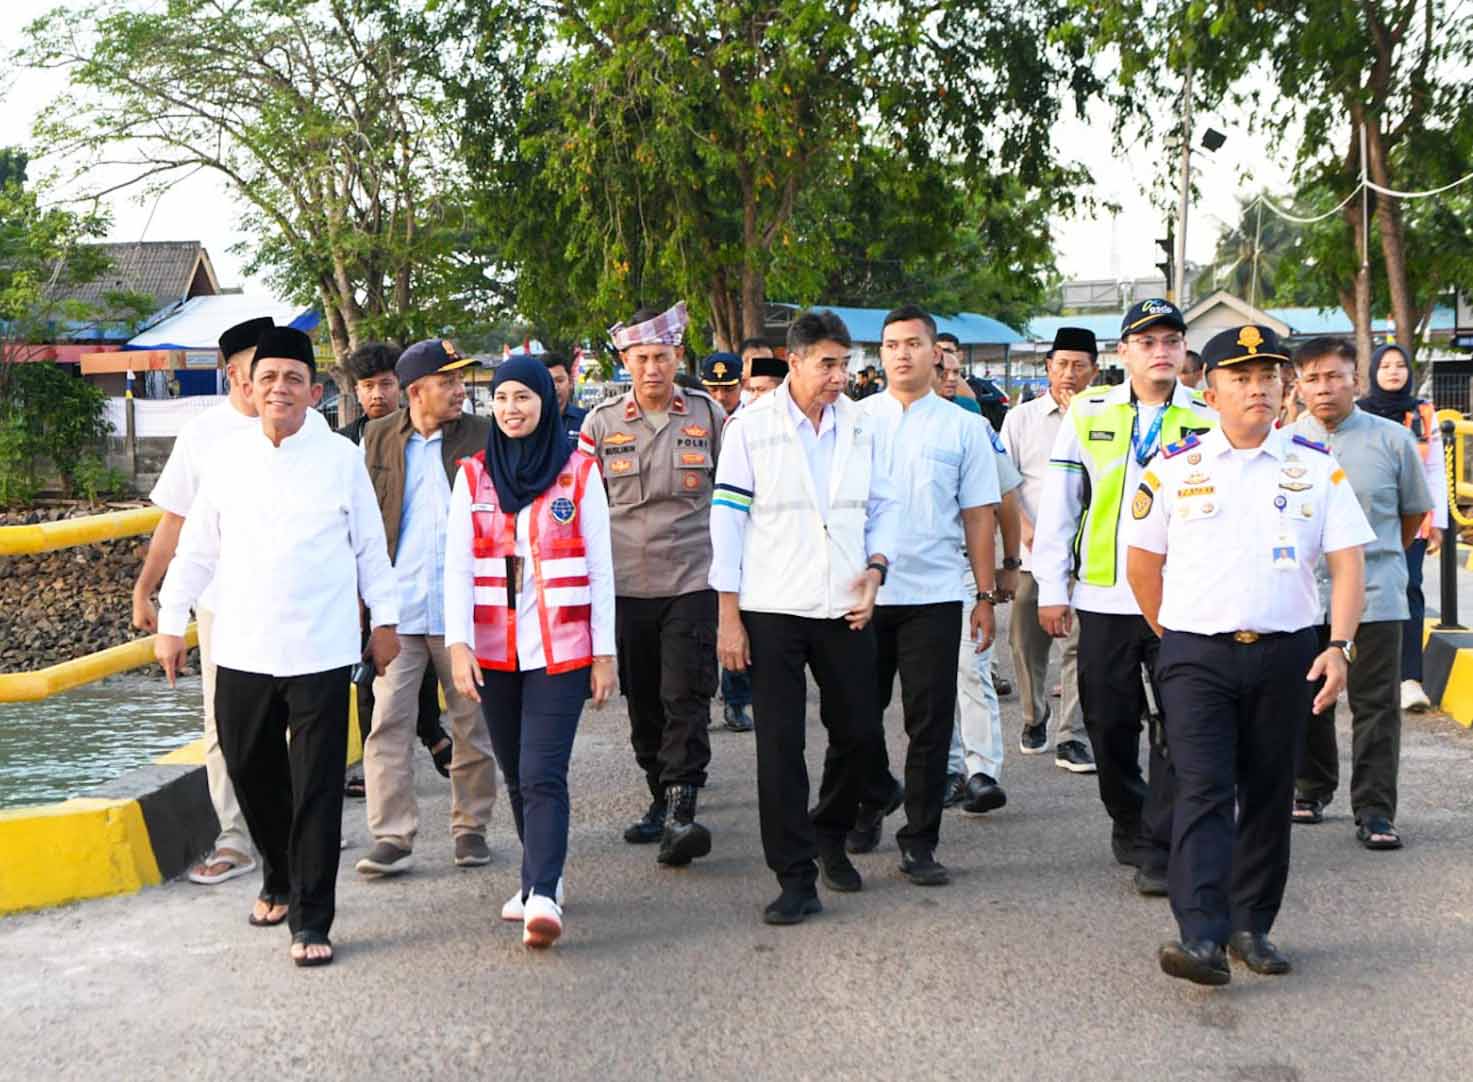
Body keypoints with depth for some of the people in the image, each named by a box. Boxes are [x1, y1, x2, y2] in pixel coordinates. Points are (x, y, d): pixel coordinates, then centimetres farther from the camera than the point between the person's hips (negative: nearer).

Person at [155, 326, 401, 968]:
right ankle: (278, 880, 38)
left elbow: (370, 546, 4)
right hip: (241, 650, 3)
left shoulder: (341, 458, -1)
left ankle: (311, 920, 5)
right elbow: (197, 548, 11)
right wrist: (170, 622, 10)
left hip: (321, 651, -3)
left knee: (317, 788, -2)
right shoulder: (228, 459, 5)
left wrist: (384, 620, 4)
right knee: (251, 773, 14)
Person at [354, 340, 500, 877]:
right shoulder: (378, 438, 6)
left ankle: (470, 827, 22)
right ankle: (393, 837, 2)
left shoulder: (483, 437, 2)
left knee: (473, 723, 8)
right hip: (397, 608, 1)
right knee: (388, 723, -3)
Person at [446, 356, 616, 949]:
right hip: (494, 650, 3)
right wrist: (458, 643, -9)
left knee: (543, 774, -12)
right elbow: (457, 566, 2)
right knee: (517, 775, 11)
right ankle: (541, 878, 26)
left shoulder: (579, 472, 1)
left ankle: (542, 896, -15)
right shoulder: (473, 474, 7)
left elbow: (600, 568, 2)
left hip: (561, 649, -3)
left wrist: (605, 653, -1)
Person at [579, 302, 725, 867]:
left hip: (691, 581, -2)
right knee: (643, 703, 11)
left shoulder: (709, 414, 3)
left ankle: (682, 811, -12)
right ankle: (660, 797, 25)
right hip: (626, 585, 2)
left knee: (686, 698, -10)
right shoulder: (601, 422, 4)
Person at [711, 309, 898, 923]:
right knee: (780, 745, -1)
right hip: (773, 611, -3)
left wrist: (875, 566, -5)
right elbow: (726, 517, -3)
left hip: (845, 609, 4)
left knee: (860, 734, 8)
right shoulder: (751, 427, -3)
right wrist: (728, 614, -7)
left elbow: (882, 506, 15)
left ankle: (828, 833, 35)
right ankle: (796, 878, 7)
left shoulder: (859, 427, 8)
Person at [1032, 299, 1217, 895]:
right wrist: (1052, 588, 4)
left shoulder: (1210, 420, 3)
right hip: (1104, 598, 1)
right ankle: (1128, 822, 31)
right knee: (1109, 722, 10)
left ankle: (1161, 847, 6)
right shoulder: (1088, 414, 5)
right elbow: (1059, 505, 7)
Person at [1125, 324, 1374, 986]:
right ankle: (1201, 937, -17)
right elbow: (1142, 562, 11)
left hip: (1286, 653, 2)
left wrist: (1338, 645, -9)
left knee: (1268, 795, 9)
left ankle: (1251, 926, 22)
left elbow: (1347, 564, 2)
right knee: (1203, 791, -12)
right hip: (1196, 656, -2)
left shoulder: (1317, 469, 6)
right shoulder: (1173, 469, 4)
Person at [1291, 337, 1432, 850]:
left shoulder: (1392, 439, -1)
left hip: (1375, 596, -2)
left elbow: (1415, 511, 13)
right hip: (1303, 594, 2)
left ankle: (1375, 810, 4)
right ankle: (1312, 790, 29)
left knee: (1376, 705, -1)